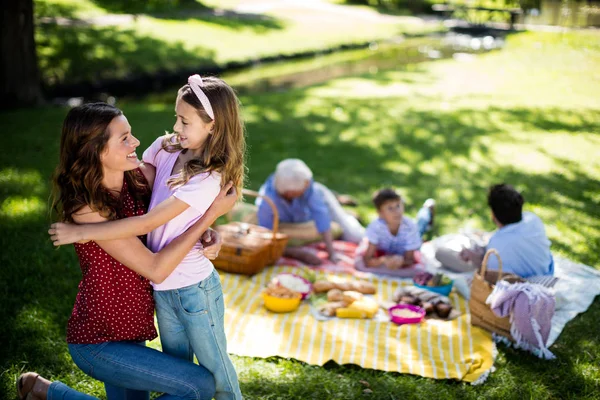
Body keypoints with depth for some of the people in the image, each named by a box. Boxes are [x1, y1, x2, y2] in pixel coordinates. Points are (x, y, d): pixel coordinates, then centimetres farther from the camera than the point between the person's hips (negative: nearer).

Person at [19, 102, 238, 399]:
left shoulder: (140, 176, -7)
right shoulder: (86, 208, -24)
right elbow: (155, 270, -27)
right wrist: (212, 213, -26)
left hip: (132, 329, 7)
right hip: (97, 342, -7)